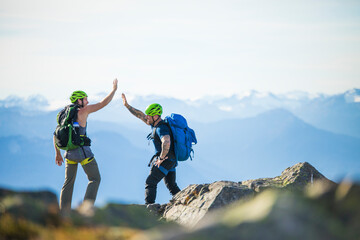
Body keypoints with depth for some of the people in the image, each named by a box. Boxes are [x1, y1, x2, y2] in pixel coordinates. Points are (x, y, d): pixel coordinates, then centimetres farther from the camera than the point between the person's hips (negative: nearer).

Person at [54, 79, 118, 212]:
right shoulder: (83, 111, -8)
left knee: (69, 182, 13)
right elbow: (103, 103, -7)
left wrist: (58, 153, 16)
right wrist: (114, 89, 5)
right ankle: (87, 208, -7)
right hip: (83, 151, -6)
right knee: (95, 179, 6)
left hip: (69, 152, 6)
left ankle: (64, 213, 9)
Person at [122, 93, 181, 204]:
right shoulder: (155, 124, 9)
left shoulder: (161, 128, -21)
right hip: (172, 161, 10)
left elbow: (166, 143, -40)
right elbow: (140, 115, 19)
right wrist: (127, 105, 16)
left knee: (150, 183, -8)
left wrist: (161, 158, -28)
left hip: (165, 160, -10)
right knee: (172, 186, 18)